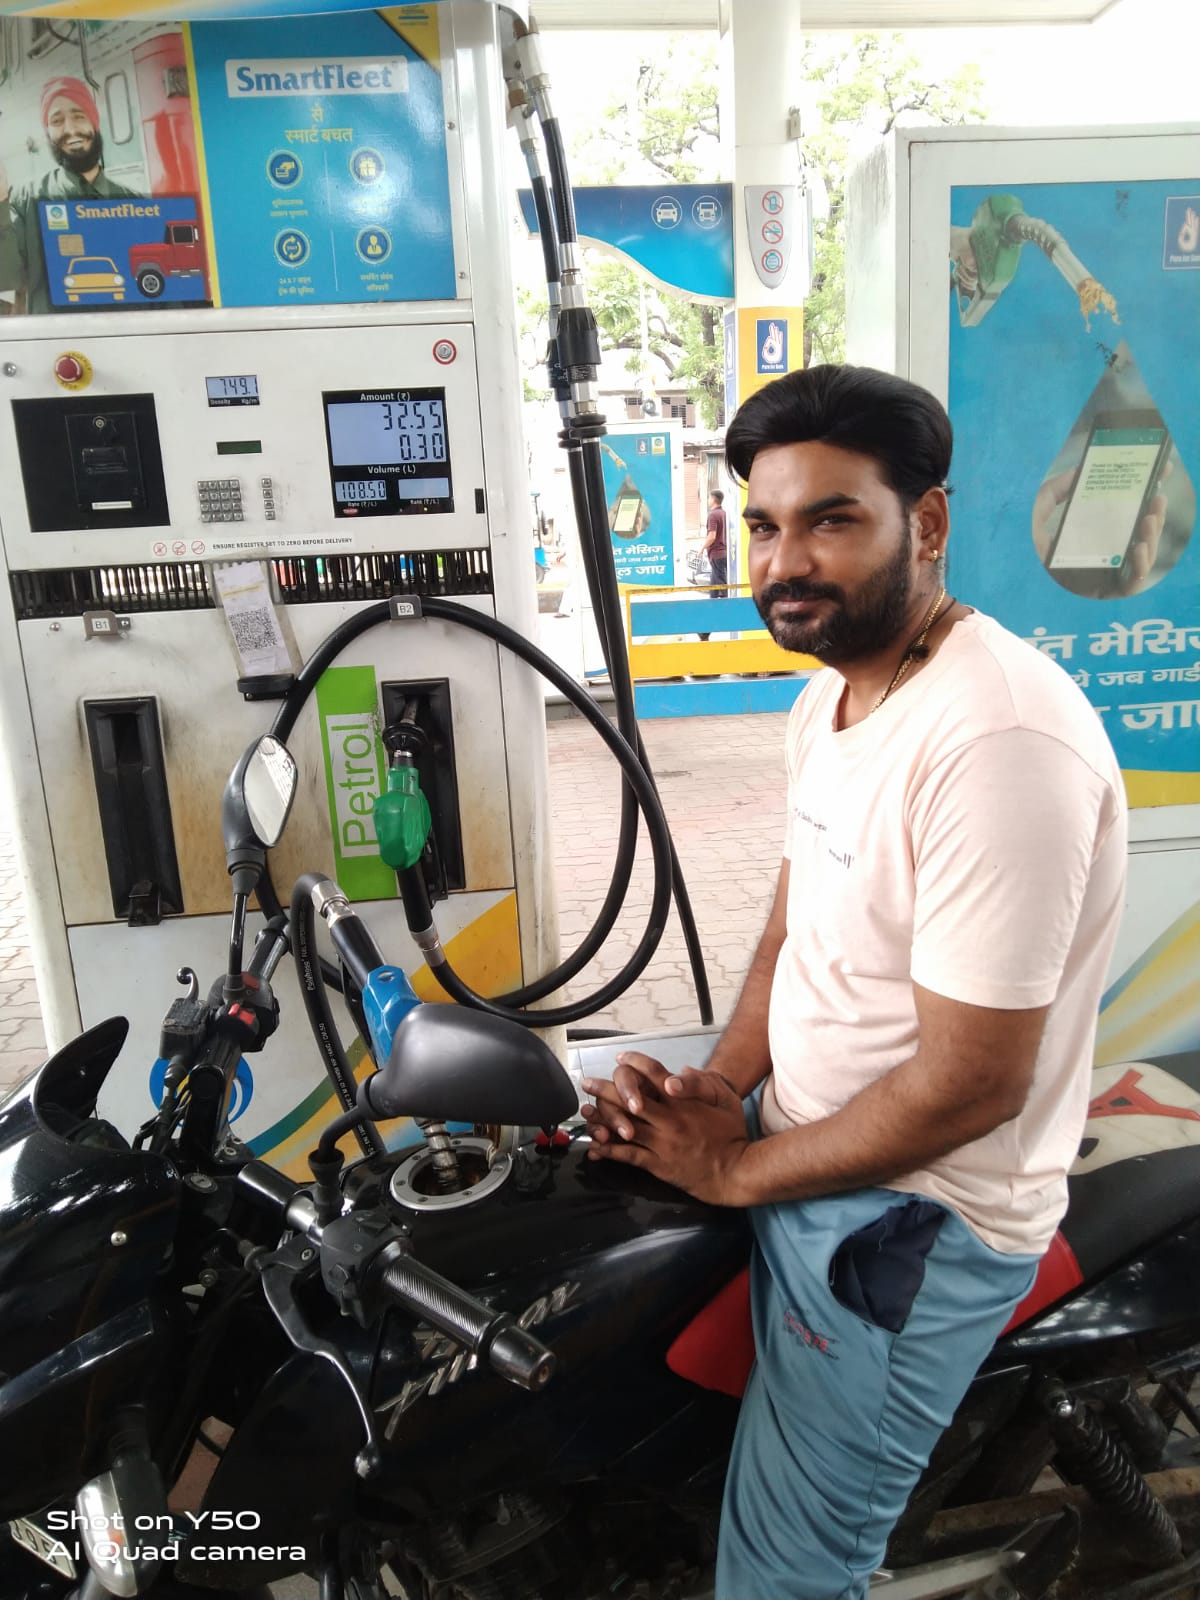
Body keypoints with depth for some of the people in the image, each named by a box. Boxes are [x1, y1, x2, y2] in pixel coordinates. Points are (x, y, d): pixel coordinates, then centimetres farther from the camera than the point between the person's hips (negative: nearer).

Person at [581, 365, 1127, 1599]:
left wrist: (735, 1167, -15)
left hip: (909, 1226, -8)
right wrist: (719, 1091, -5)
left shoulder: (998, 739, -29)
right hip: (799, 1152, 9)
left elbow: (969, 1085, -26)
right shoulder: (828, 697, 2)